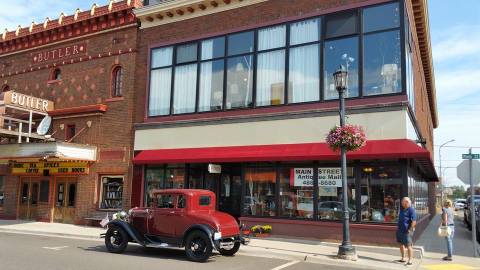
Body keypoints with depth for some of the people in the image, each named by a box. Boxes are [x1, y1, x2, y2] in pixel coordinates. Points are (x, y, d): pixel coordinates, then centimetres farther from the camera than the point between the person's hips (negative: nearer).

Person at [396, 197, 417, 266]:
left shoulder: (411, 210, -13)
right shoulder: (402, 209, 13)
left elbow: (414, 221, -18)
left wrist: (410, 230, -20)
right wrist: (398, 226, 20)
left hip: (406, 231, -9)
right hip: (400, 230, 9)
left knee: (408, 245, -3)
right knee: (401, 244, 16)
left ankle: (410, 261, 3)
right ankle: (403, 258, 27)